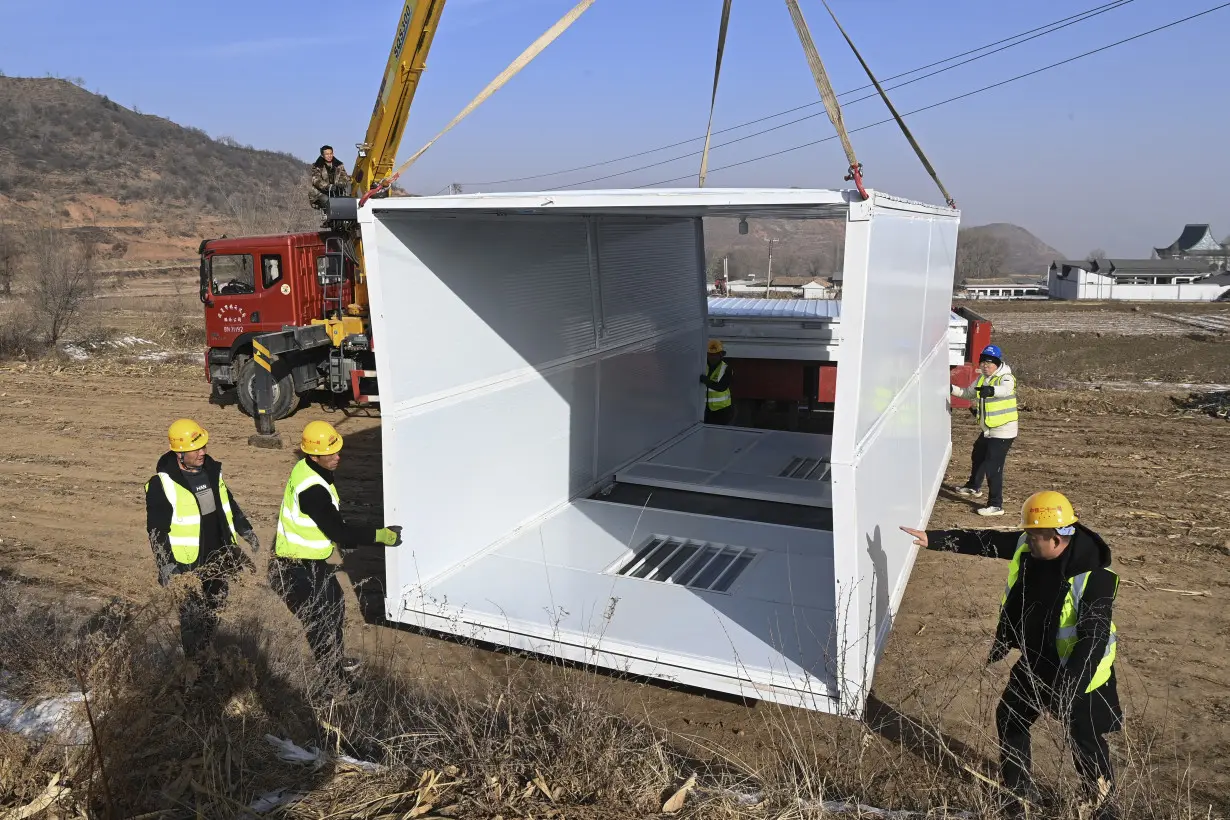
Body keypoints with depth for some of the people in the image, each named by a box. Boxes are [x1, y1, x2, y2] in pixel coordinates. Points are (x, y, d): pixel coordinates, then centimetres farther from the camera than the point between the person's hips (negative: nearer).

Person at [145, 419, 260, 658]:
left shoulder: (212, 469, 2)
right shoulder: (162, 484, -17)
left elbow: (228, 503, 16)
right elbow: (156, 530, -14)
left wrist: (246, 531, 18)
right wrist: (165, 565, -17)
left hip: (221, 554, 6)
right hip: (188, 563, -6)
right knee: (193, 616, 6)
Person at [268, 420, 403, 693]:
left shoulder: (306, 469, -2)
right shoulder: (311, 490, -32)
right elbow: (338, 531, -28)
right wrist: (380, 535, -22)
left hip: (312, 561, 10)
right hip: (297, 570, -10)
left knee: (334, 604, 24)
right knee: (322, 624, 4)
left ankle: (336, 662, 42)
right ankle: (334, 681, 20)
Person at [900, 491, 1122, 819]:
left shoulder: (1092, 579, -33)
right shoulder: (1027, 547, -13)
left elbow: (1093, 641, -32)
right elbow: (984, 541, 0)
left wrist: (1067, 690, -33)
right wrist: (933, 538, -2)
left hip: (1078, 671, -7)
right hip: (1034, 662, 7)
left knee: (1085, 739, 9)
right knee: (1009, 717, 19)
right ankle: (1018, 788, 39)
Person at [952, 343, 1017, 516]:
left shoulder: (1005, 378, -20)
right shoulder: (982, 379, 6)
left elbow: (1006, 389, -43)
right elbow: (968, 393, 15)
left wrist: (992, 390, -64)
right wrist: (952, 389, -4)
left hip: (1003, 432, -9)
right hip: (987, 430, 9)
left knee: (993, 467, -11)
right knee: (978, 457, 28)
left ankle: (996, 505, -4)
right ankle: (974, 487, 52)